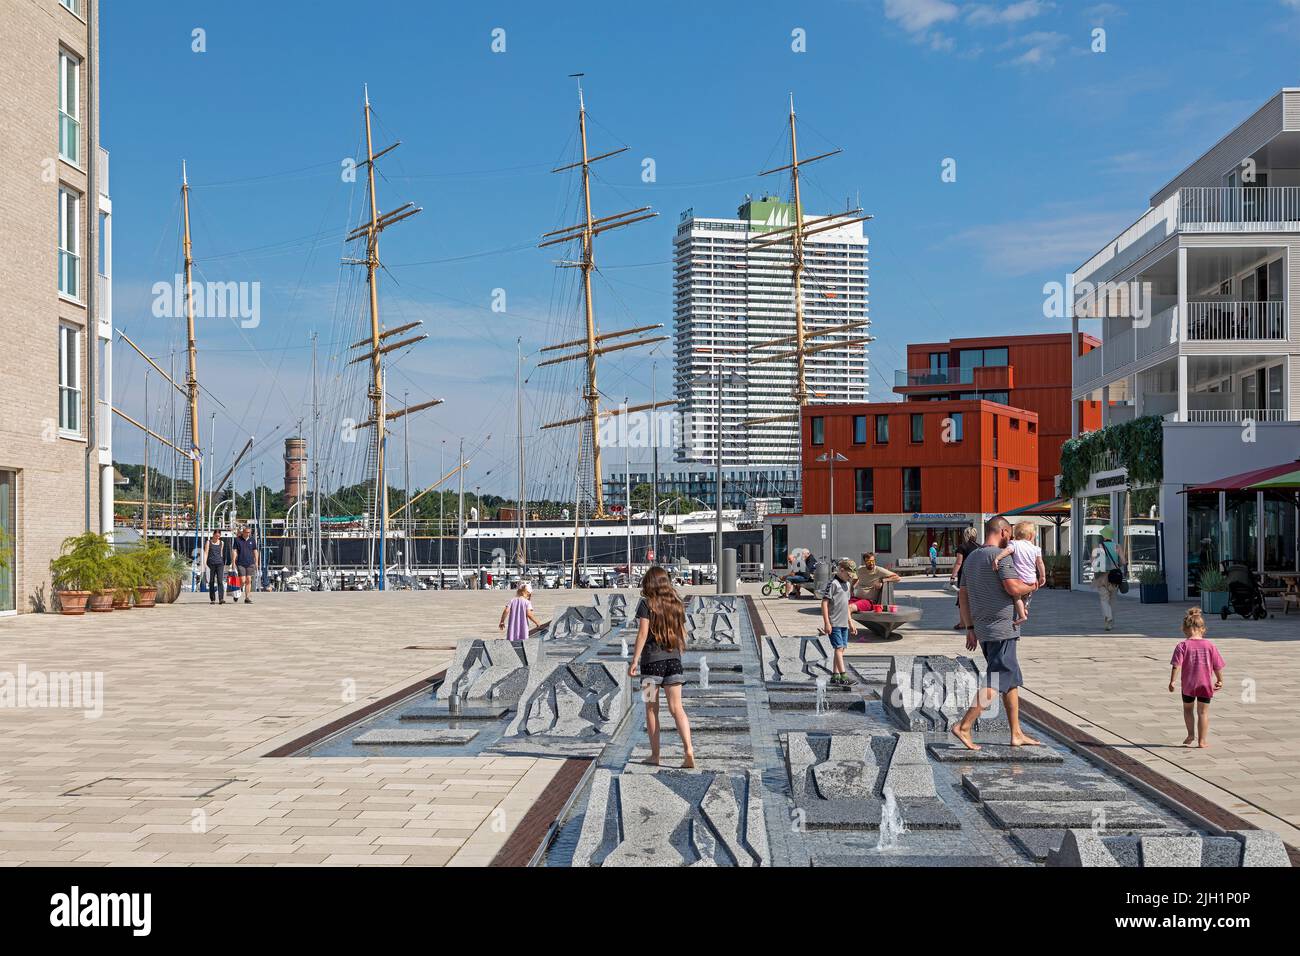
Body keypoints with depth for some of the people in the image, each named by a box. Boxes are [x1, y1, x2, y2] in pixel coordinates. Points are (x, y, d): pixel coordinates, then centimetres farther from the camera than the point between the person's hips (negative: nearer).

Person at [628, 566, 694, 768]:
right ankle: (688, 749, -12)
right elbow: (682, 634, 12)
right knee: (676, 708, 4)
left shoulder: (646, 604, -6)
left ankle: (655, 755, 11)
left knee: (652, 709, 7)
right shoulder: (676, 604, 9)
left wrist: (634, 660, -10)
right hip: (674, 660, 4)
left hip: (651, 660, -4)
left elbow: (643, 633, -12)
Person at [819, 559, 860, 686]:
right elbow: (824, 603, -14)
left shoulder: (847, 584, 16)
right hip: (834, 623, -9)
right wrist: (827, 623, -18)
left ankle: (835, 677, 11)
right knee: (838, 648, -11)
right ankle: (843, 677, -14)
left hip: (844, 623, 9)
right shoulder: (832, 583, -11)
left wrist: (851, 623, 22)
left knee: (841, 649, 7)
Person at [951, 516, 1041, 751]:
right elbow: (1013, 588, -20)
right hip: (1001, 628, -9)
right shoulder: (1000, 555, -11)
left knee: (1012, 680, 15)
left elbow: (963, 595, 17)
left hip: (982, 629, 9)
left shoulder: (971, 557, 16)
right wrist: (1032, 587, 1)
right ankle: (964, 727, -13)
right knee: (995, 683, -8)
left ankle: (1016, 734, 18)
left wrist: (970, 628, 19)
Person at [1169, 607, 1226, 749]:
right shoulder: (1209, 645, -3)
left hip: (1188, 684, -1)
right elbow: (1217, 666, 2)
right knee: (1203, 712, 9)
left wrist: (1172, 681, -11)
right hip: (1205, 684, 1)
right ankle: (1202, 740, 10)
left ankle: (1191, 734, 15)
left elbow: (1176, 665, -16)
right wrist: (1220, 680, 15)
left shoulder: (1183, 645, -10)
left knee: (1187, 708, 20)